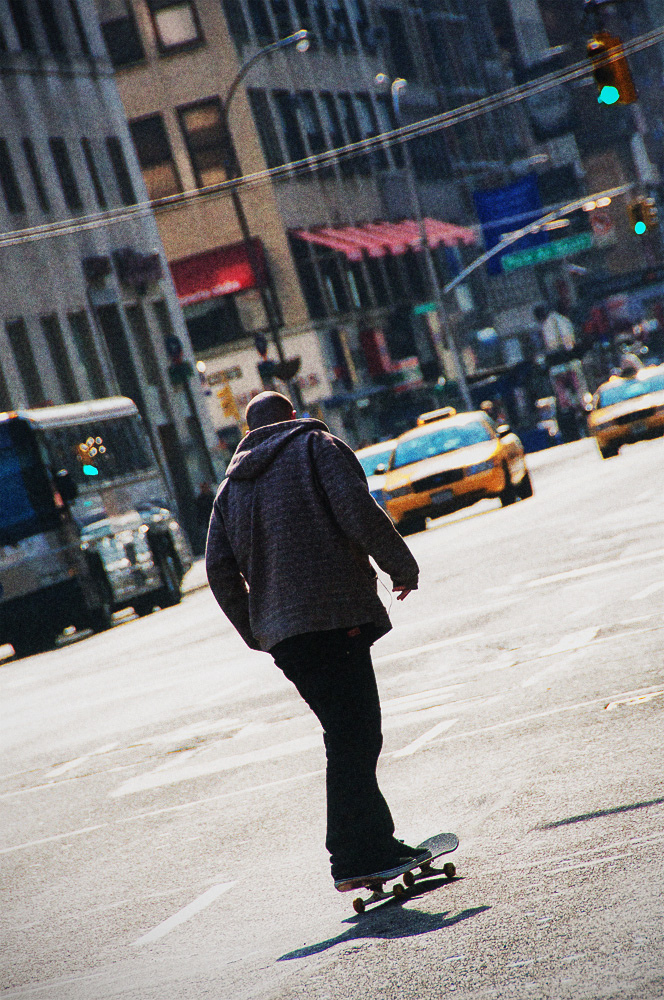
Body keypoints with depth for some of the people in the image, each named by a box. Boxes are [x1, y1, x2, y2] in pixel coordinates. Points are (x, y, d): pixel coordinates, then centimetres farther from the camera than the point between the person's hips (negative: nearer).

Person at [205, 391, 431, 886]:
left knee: (350, 735, 13)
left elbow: (220, 571, 16)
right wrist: (402, 566, 1)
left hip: (281, 631, 7)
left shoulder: (232, 486, 23)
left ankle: (378, 843, 15)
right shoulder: (317, 446, 5)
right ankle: (355, 856, -12)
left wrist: (256, 632, 24)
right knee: (353, 737, -8)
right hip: (335, 613, -7)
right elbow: (358, 511, -10)